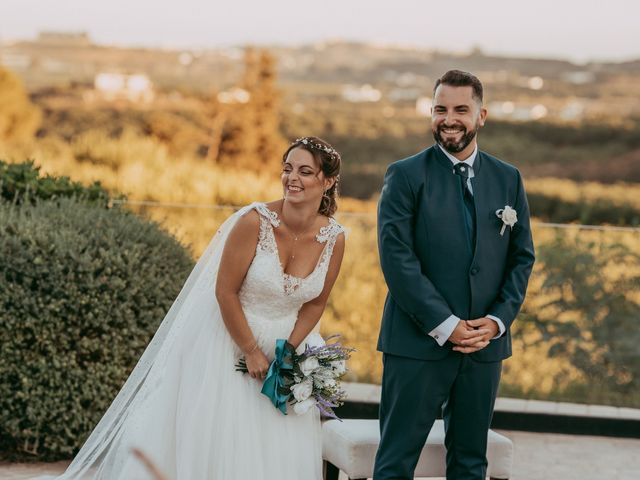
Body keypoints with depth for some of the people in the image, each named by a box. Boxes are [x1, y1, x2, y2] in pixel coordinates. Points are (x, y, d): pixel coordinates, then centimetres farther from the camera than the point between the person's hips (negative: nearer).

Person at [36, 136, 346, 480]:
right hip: (229, 336, -4)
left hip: (286, 344, 4)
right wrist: (251, 351, -13)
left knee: (282, 451, 4)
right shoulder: (255, 221, -22)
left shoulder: (334, 239, -10)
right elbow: (225, 292, -16)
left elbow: (316, 303, 3)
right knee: (212, 437, 0)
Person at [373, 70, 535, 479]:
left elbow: (522, 257, 10)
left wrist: (498, 320, -5)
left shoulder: (508, 180, 10)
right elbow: (397, 257, -10)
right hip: (419, 342, -4)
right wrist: (444, 324, -15)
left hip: (486, 342, 4)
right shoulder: (406, 176, -3)